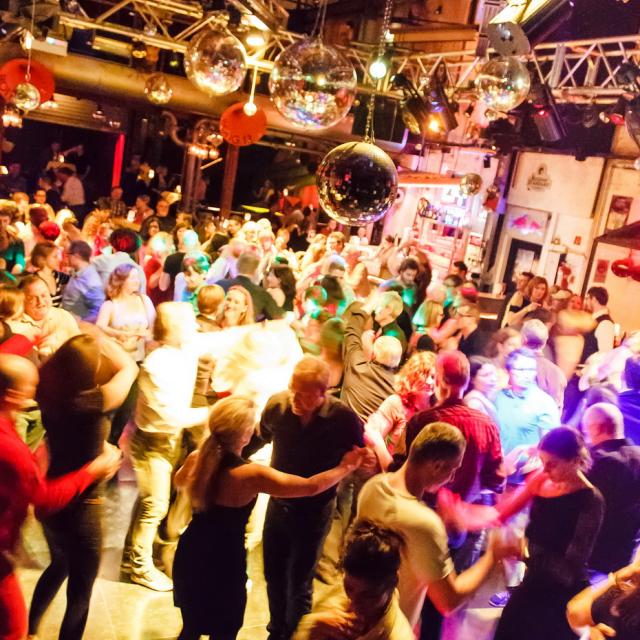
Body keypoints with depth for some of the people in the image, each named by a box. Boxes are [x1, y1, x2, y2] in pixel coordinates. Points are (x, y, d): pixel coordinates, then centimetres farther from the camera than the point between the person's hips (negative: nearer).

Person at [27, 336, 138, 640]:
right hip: (80, 510, -7)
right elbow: (129, 368, -13)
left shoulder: (50, 393, -11)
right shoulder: (91, 402, -28)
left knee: (59, 566, 34)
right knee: (79, 594, 13)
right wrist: (100, 339, -4)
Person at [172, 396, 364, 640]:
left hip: (191, 555, 6)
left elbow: (179, 480, 16)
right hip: (224, 563, -6)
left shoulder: (196, 459, -9)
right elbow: (312, 486, -23)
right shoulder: (251, 475, -26)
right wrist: (345, 467, -7)